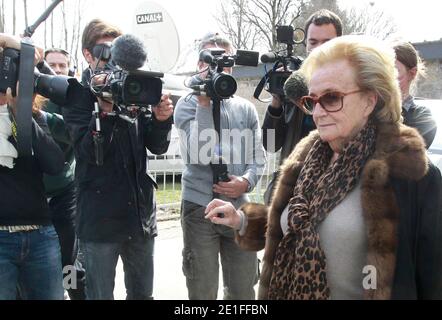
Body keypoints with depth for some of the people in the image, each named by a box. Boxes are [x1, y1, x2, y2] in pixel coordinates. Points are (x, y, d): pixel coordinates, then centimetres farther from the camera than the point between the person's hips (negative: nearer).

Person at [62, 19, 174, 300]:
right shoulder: (77, 96, -3)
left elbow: (157, 146, 5)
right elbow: (88, 152, -15)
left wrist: (161, 119, -14)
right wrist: (105, 108, -27)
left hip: (141, 212, 4)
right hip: (100, 218, -4)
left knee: (143, 293, 14)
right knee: (101, 294, 5)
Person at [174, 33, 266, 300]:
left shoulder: (246, 109, 10)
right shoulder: (188, 104, -1)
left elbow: (258, 157, 10)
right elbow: (198, 154, -16)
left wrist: (246, 182, -11)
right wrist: (204, 103, -15)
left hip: (239, 207, 3)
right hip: (199, 208, -3)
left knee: (243, 291, 12)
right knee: (203, 292, 5)